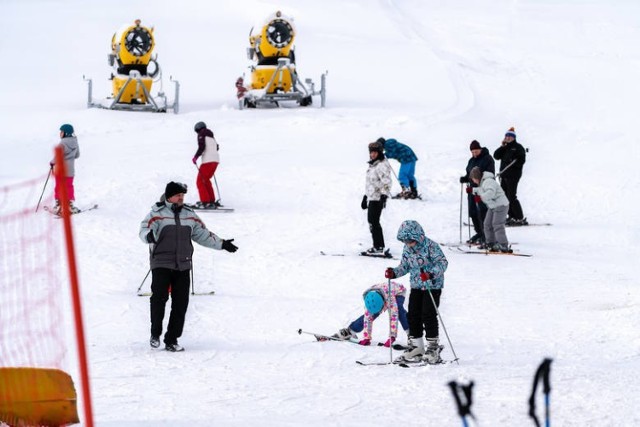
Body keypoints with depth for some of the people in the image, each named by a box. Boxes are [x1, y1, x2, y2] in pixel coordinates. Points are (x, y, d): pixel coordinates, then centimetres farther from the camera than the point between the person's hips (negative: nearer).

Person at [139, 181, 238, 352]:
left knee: (180, 303, 0)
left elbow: (202, 234, 25)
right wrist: (149, 236, -39)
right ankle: (155, 333, 6)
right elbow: (145, 229, -16)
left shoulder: (189, 215, 15)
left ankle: (171, 340, 6)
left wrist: (221, 244, 24)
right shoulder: (157, 214, -1)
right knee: (159, 298, -14)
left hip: (183, 266, 5)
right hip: (161, 265, -4)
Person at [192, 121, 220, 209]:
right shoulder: (211, 136, 22)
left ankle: (206, 202, -16)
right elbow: (217, 147, 27)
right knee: (206, 180, 22)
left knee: (200, 181, -5)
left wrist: (196, 157, -10)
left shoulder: (201, 134, -1)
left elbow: (202, 147, -15)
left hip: (207, 161, -8)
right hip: (216, 160, 8)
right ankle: (212, 201, 22)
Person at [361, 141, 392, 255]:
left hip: (378, 198, -10)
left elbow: (386, 182, -20)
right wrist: (365, 197, 28)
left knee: (373, 222, -10)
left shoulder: (382, 165, -12)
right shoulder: (372, 165, 18)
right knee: (371, 221, 11)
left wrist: (384, 196, -29)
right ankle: (378, 246, 17)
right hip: (371, 197, 10)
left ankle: (379, 248, -9)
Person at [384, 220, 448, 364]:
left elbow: (443, 263, -19)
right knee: (413, 316, 4)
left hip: (432, 286, -7)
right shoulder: (407, 249, 4)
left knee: (428, 315, -10)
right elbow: (405, 266, 13)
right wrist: (394, 273, -6)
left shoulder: (430, 246, -17)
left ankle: (433, 348, -1)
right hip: (416, 286, 7)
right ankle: (415, 347, 12)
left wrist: (431, 274, -35)